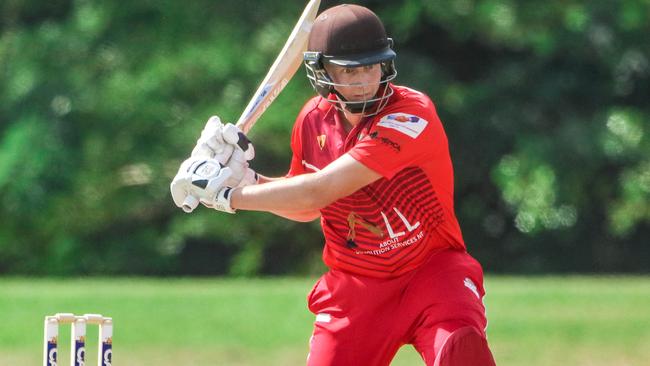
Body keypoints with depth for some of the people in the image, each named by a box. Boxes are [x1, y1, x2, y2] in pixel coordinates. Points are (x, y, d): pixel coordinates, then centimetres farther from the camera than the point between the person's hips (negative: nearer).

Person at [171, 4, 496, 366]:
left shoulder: (411, 114, -23)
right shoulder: (314, 119, -1)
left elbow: (319, 191, -27)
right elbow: (307, 209, 16)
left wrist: (227, 195, -20)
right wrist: (241, 175, -1)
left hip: (430, 271, -5)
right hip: (355, 285, 5)